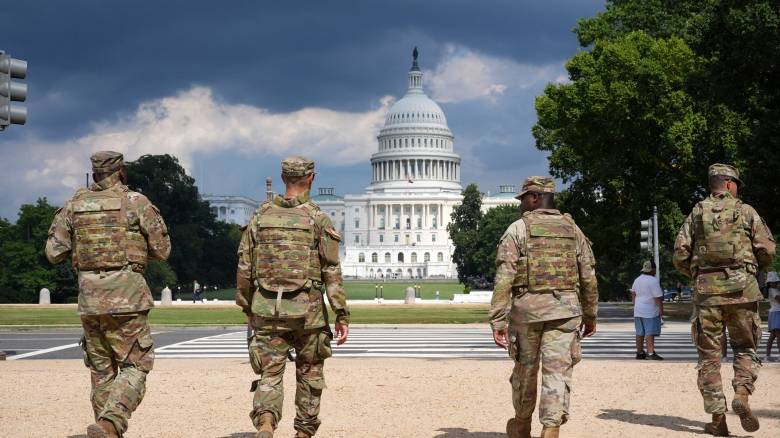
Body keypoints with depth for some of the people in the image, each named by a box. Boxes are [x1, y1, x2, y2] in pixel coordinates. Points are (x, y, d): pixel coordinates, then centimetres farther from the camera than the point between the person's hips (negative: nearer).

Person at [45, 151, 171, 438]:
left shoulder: (74, 205, 7)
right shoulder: (137, 203, -3)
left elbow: (54, 253, 6)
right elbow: (162, 250, 1)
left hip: (89, 296, 4)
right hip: (126, 296, -4)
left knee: (101, 369, 16)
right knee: (136, 366, 1)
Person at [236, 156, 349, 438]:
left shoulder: (260, 216, 4)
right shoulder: (318, 219, -5)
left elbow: (244, 267, 6)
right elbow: (332, 271, -8)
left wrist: (246, 307, 18)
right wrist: (342, 315, -5)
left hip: (267, 309, 2)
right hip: (306, 309, -2)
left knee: (270, 374, 2)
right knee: (309, 374, 15)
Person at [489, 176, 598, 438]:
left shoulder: (518, 229, -2)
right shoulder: (572, 229, 9)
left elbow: (504, 279, -9)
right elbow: (589, 278, 10)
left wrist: (498, 321, -10)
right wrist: (590, 316, 20)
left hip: (527, 308, -1)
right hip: (565, 310, 1)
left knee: (526, 368, 15)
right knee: (558, 372, -2)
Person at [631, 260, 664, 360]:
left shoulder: (637, 280, 11)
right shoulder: (653, 281, -14)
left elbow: (633, 294, 20)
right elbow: (658, 297, -17)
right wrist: (661, 309, -11)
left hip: (638, 310, 8)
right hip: (650, 311, -8)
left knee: (640, 333, 12)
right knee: (650, 333, -11)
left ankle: (639, 352, 16)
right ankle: (651, 353, -17)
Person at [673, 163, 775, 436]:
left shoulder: (696, 214, 10)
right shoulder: (746, 211, 6)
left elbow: (680, 256, 4)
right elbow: (767, 250, 0)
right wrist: (754, 267, 20)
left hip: (706, 289, 1)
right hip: (741, 287, -1)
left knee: (709, 354, 6)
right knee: (745, 347, 13)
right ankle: (742, 393, -13)